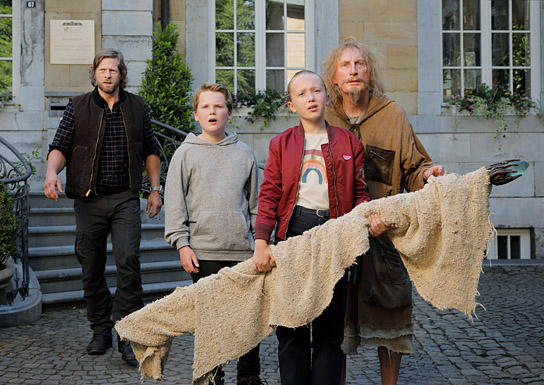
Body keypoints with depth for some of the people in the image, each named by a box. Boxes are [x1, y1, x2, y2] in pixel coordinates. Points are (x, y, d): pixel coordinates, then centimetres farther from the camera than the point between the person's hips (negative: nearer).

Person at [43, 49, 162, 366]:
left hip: (125, 199, -1)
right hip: (89, 200, 1)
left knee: (128, 261, -14)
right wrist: (52, 171, -20)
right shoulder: (78, 107, 6)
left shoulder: (137, 107, 10)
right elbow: (60, 147, 1)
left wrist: (155, 189, 10)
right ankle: (101, 331, 21)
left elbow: (150, 150, 16)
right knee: (92, 270, 6)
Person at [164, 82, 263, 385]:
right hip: (203, 249, -2)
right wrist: (182, 244, -6)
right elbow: (174, 202, 1)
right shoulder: (186, 153, 4)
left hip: (242, 249, 2)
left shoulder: (244, 153, 10)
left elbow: (255, 201, 15)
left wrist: (260, 241, 11)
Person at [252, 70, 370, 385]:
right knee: (292, 327, 2)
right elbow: (269, 196, 3)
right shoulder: (281, 144, 11)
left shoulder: (349, 142, 11)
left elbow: (359, 193, 10)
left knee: (330, 328, 4)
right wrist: (262, 242, -9)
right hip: (293, 230, 0)